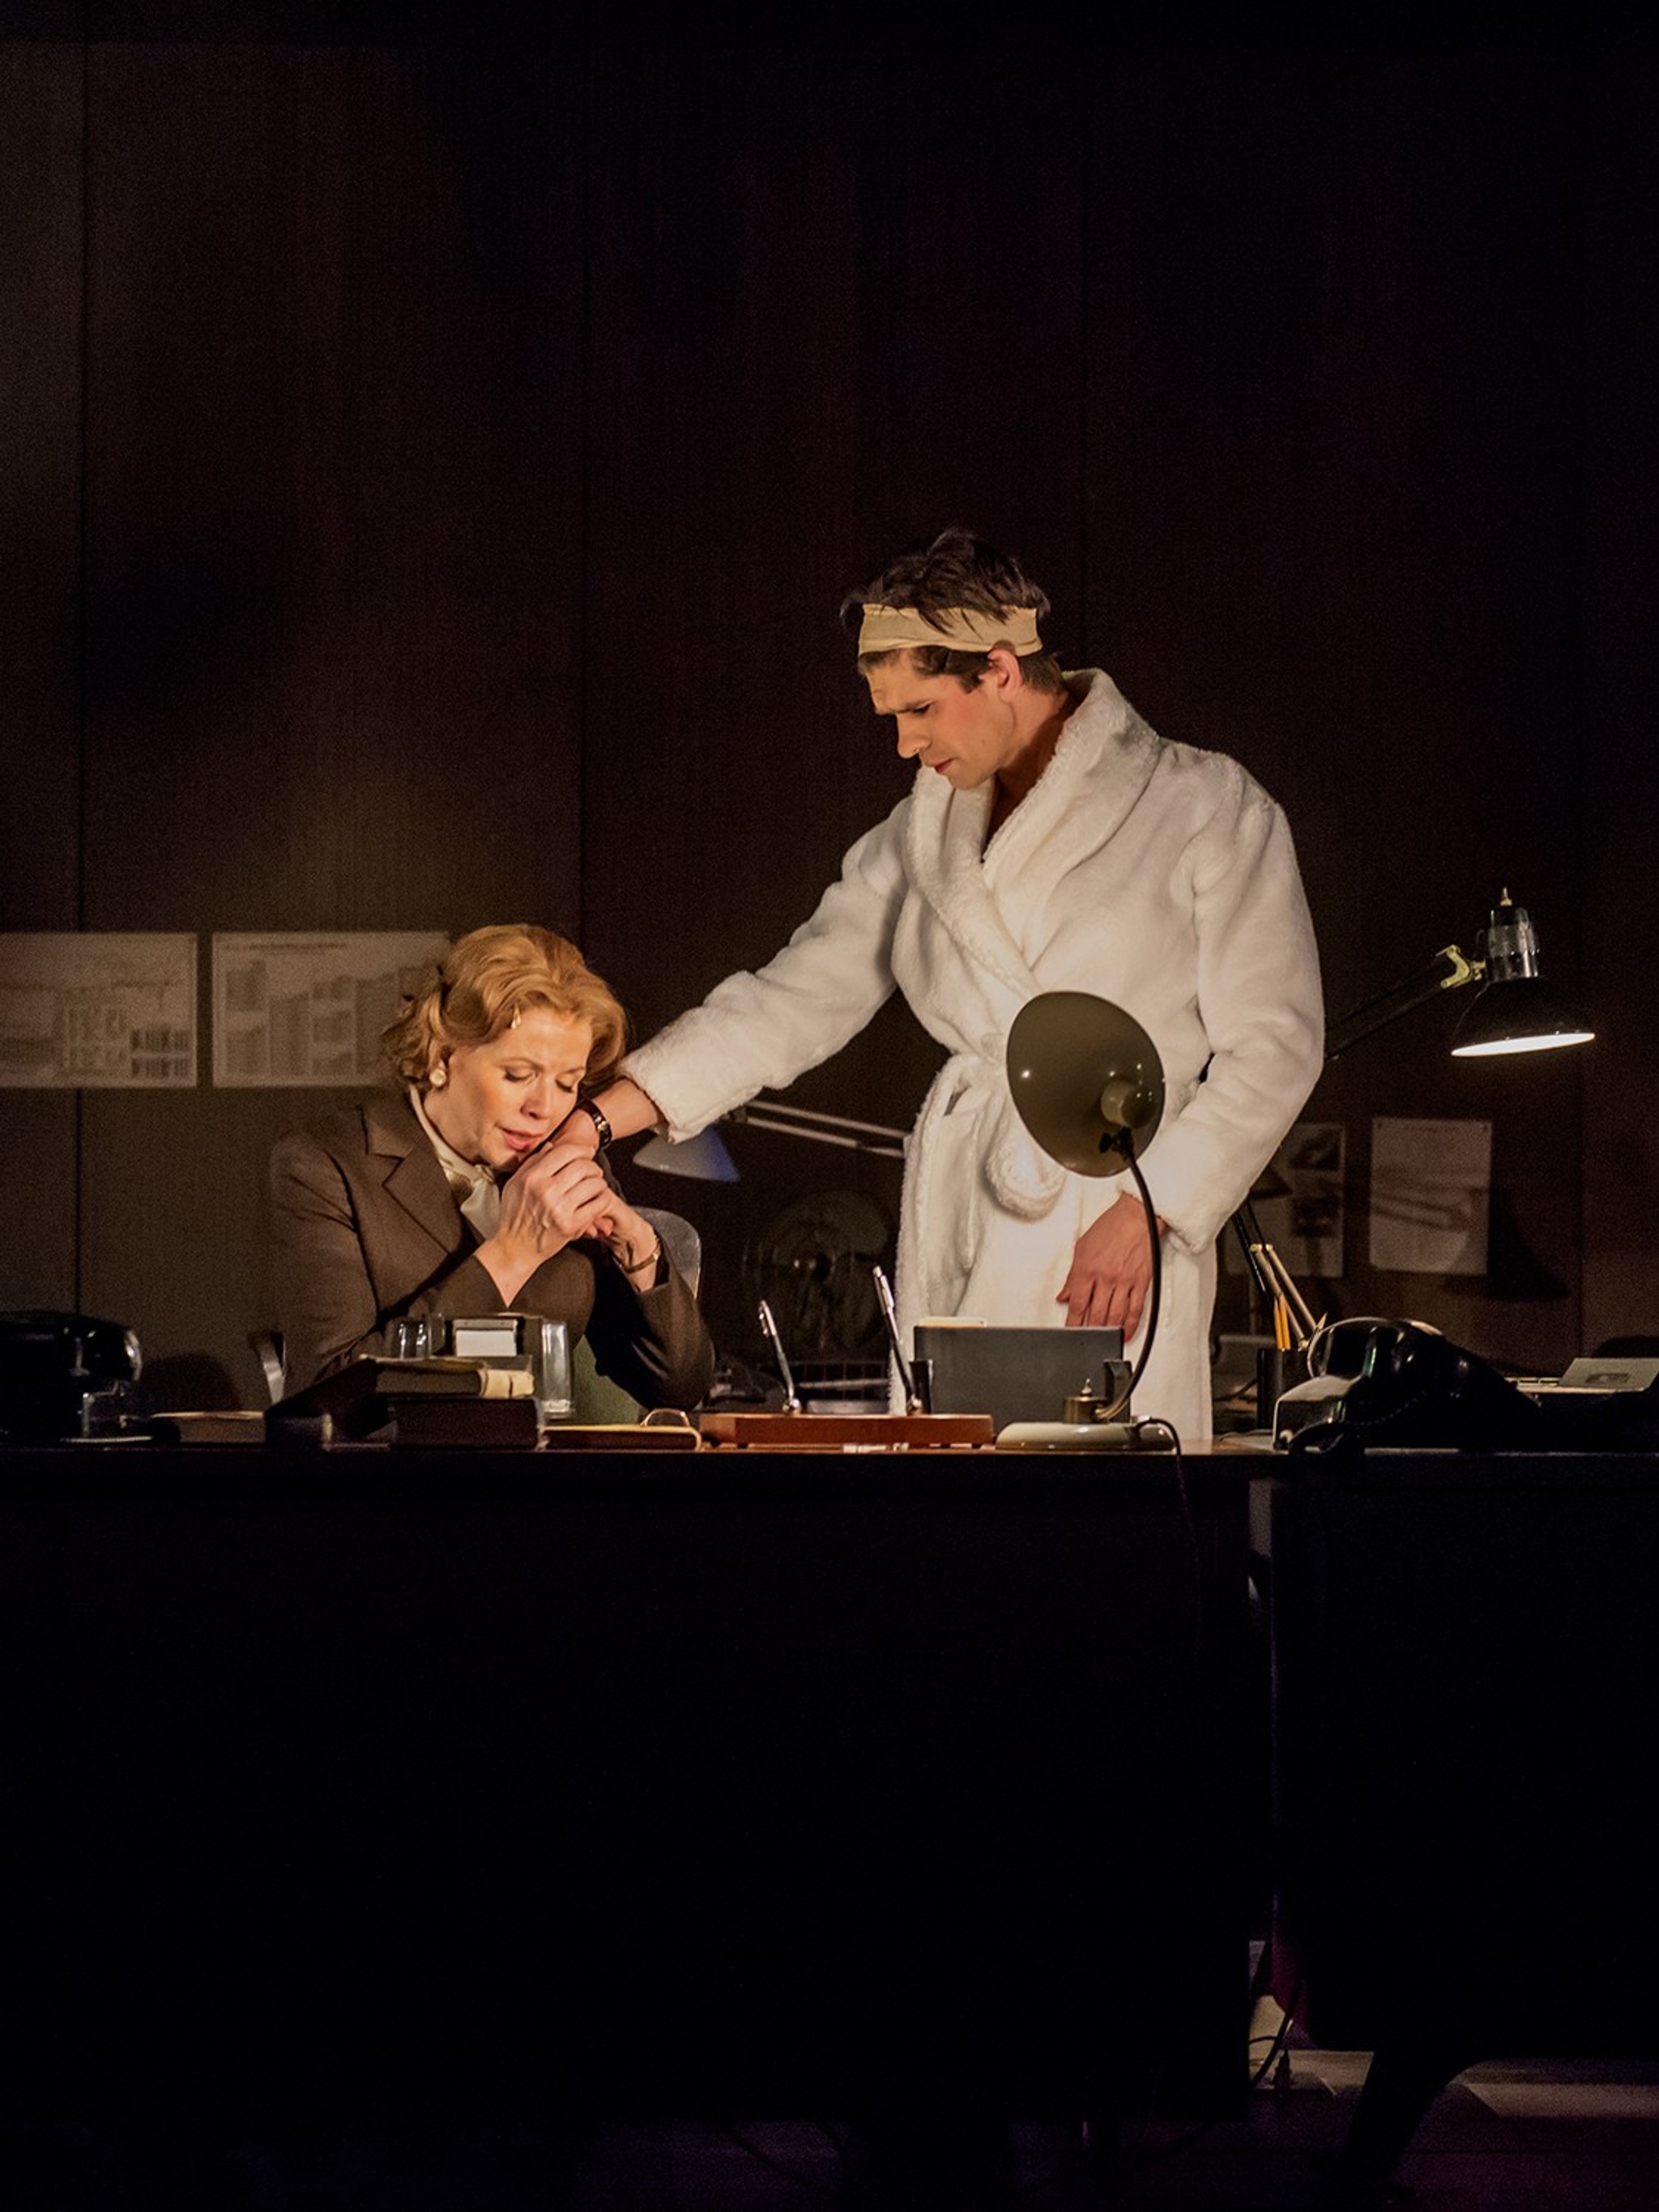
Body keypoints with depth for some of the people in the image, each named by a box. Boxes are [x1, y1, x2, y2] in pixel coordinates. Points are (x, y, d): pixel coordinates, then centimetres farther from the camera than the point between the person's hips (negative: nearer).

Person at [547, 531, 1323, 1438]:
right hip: (953, 1226, 5)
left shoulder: (1205, 809, 0)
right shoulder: (925, 833, 16)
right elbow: (793, 1001, 17)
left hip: (1116, 1231, -4)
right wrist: (597, 1117, 7)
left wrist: (1145, 1217, -12)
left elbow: (1271, 1043, -3)